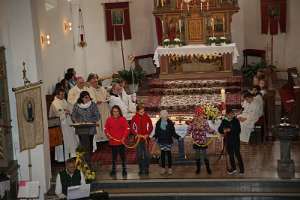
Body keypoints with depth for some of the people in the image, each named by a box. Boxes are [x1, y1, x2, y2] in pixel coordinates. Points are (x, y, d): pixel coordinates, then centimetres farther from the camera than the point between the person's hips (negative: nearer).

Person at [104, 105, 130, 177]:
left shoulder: (123, 119, -5)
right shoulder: (109, 120, 1)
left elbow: (127, 129, -5)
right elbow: (106, 129, 8)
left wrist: (124, 137, -14)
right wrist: (108, 134, -10)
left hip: (121, 141, -1)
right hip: (113, 141, 2)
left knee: (123, 156, 5)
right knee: (114, 156, 10)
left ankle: (124, 170, 16)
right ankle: (113, 170, 20)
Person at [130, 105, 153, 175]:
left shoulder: (147, 117, -3)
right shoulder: (134, 118, -4)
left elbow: (151, 127, 3)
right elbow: (132, 128, 0)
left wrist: (147, 134, -11)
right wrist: (137, 134, -14)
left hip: (146, 138, 0)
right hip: (138, 139, 0)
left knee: (147, 155, -1)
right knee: (139, 155, 6)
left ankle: (146, 169, 10)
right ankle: (141, 169, 16)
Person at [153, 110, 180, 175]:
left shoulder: (170, 123, -4)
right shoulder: (158, 123, 0)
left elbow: (173, 133, 0)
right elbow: (156, 132, 4)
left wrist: (178, 137, -12)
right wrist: (154, 137, -14)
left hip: (168, 141, -1)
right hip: (161, 141, 1)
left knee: (168, 153, 2)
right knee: (162, 153, 7)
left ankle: (170, 168, 12)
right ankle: (163, 168, 17)